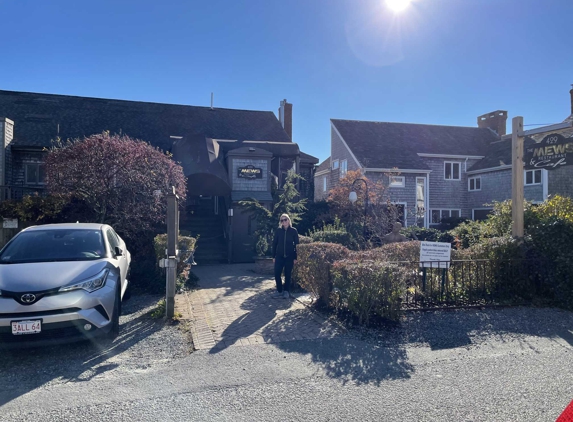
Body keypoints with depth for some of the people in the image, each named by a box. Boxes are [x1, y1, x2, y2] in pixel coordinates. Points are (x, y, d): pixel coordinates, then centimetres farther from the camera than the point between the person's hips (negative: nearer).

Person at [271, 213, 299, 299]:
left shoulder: (293, 231, 0)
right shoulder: (278, 230, 3)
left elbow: (296, 244, 1)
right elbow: (274, 243, 6)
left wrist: (295, 257, -4)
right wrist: (274, 256, 3)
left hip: (289, 256, -1)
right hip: (279, 256, 1)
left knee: (288, 274, 5)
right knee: (277, 274, -4)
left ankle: (286, 291, 20)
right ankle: (279, 291, 12)